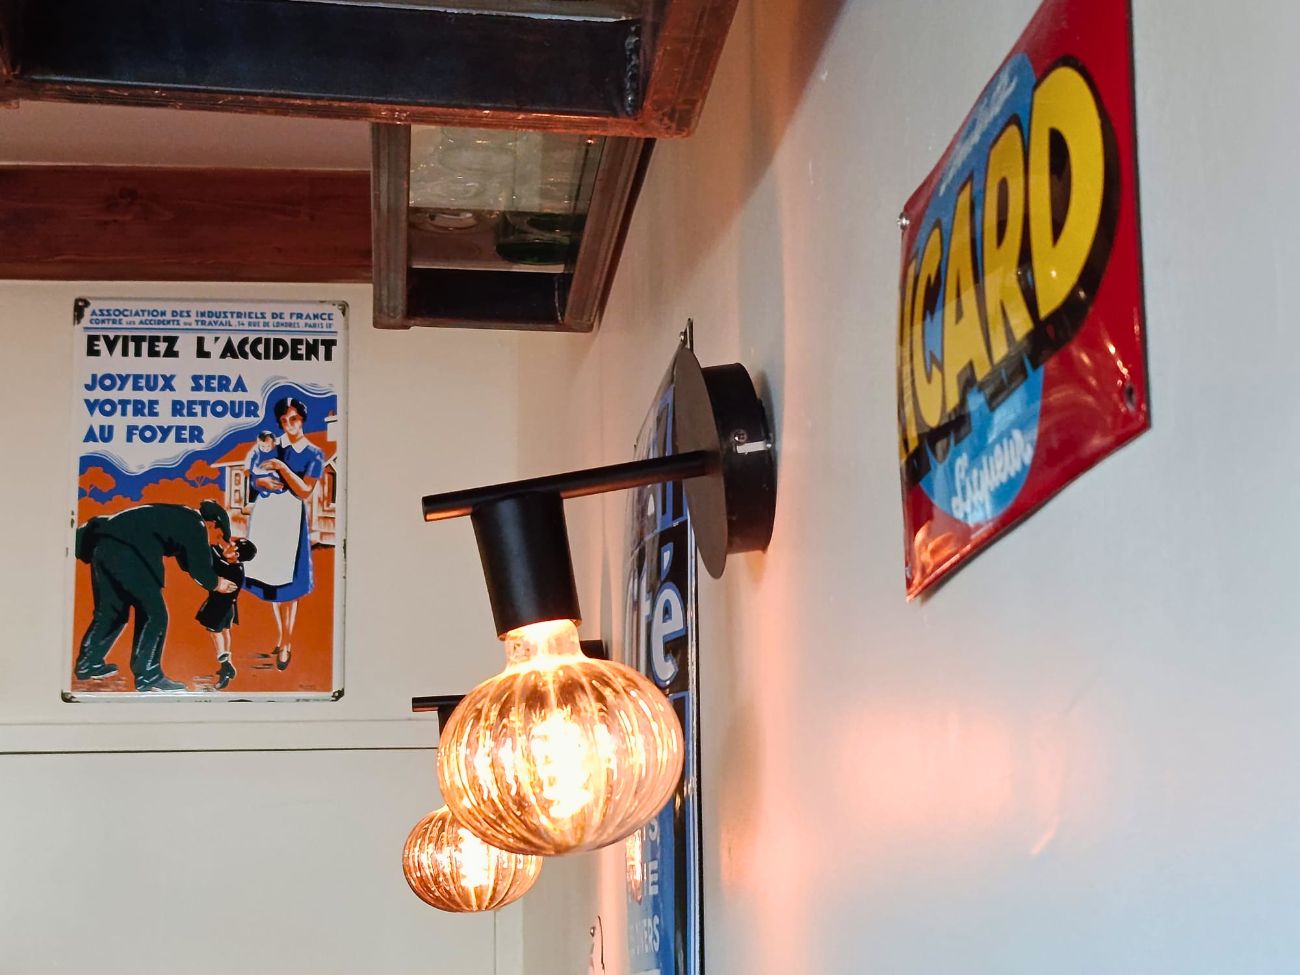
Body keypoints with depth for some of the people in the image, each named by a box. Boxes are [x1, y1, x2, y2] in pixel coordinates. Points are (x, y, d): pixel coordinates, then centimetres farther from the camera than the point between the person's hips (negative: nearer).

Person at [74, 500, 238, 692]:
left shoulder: (181, 518, 28)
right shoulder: (195, 525, 1)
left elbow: (189, 561, 38)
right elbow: (200, 568, 0)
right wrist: (216, 584, 17)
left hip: (102, 544, 10)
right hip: (127, 552, -10)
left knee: (110, 610, 22)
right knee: (154, 614, -2)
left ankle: (88, 664, 31)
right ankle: (148, 676, -2)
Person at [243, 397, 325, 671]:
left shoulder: (314, 454, -3)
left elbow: (304, 492, -11)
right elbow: (255, 477, 11)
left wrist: (282, 468, -19)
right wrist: (263, 482, -11)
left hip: (288, 517, -5)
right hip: (264, 513, 5)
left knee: (286, 585, -5)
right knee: (269, 578, 11)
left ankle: (286, 645, -1)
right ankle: (279, 635, 24)